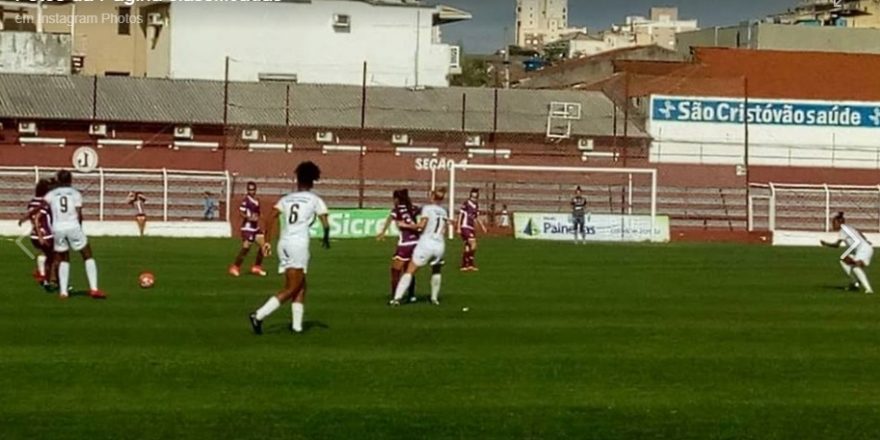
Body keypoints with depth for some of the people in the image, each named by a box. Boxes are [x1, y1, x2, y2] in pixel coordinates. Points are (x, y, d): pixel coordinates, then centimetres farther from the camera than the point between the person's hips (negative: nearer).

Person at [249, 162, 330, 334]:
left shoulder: (286, 199, 14)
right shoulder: (315, 200, 3)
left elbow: (271, 218, 2)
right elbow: (325, 224, -3)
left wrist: (267, 241, 2)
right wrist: (326, 239, 16)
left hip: (283, 243, 6)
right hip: (299, 244, -6)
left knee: (300, 287, 16)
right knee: (292, 289, -5)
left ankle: (297, 324, 9)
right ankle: (259, 315, -19)